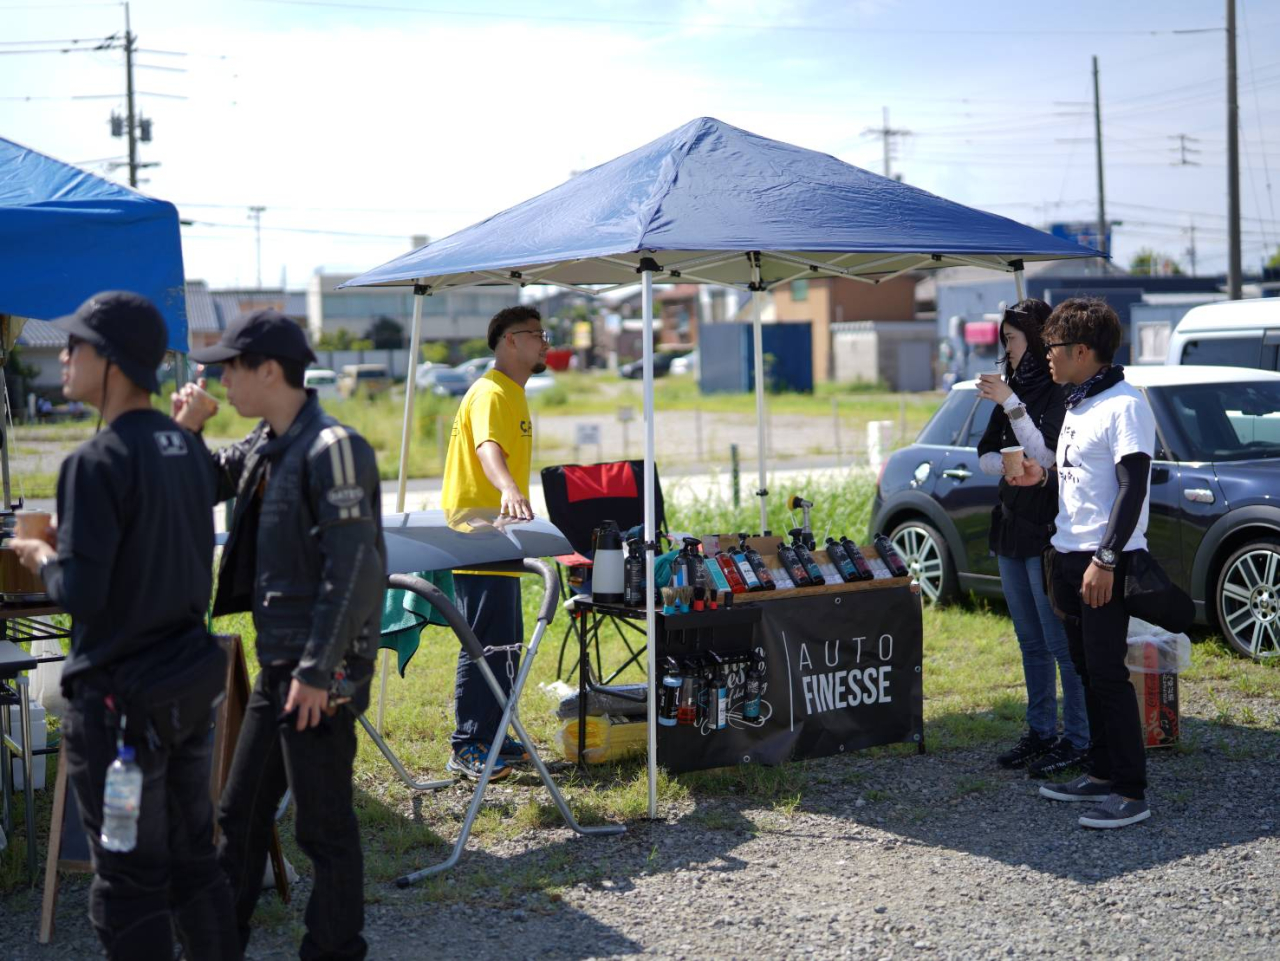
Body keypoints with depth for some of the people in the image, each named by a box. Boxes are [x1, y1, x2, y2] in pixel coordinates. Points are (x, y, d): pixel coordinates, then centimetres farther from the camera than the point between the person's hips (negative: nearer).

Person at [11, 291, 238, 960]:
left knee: (128, 881, 3)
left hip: (119, 697, -8)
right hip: (191, 680, 8)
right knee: (192, 856, 17)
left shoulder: (96, 462, -18)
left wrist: (42, 557, -2)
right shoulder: (186, 448, 5)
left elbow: (81, 595, -21)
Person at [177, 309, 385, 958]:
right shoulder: (264, 446, 10)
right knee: (240, 811, 18)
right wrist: (187, 432, 4)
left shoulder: (332, 448, -17)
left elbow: (353, 571, -22)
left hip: (322, 670, -9)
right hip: (277, 662, 9)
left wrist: (316, 671, -22)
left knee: (324, 826, 2)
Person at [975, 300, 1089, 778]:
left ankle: (1078, 739, 2)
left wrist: (1011, 404, -19)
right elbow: (985, 454, 16)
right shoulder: (1014, 387, 14)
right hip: (1012, 527, 9)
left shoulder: (1061, 392, -11)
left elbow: (1047, 456, -19)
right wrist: (1009, 466, -5)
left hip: (1048, 531, -9)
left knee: (1061, 641, -5)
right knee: (1030, 642, 14)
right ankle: (1040, 732, 23)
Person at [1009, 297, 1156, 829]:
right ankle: (1102, 774, 23)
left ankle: (1131, 792, -2)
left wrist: (1105, 559, -23)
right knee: (1087, 670, 14)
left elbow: (1133, 486, -20)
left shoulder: (1124, 405, -14)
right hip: (1070, 556, 9)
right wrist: (1042, 476, 14)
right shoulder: (1077, 404, 15)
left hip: (1106, 562, -9)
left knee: (1107, 672, -8)